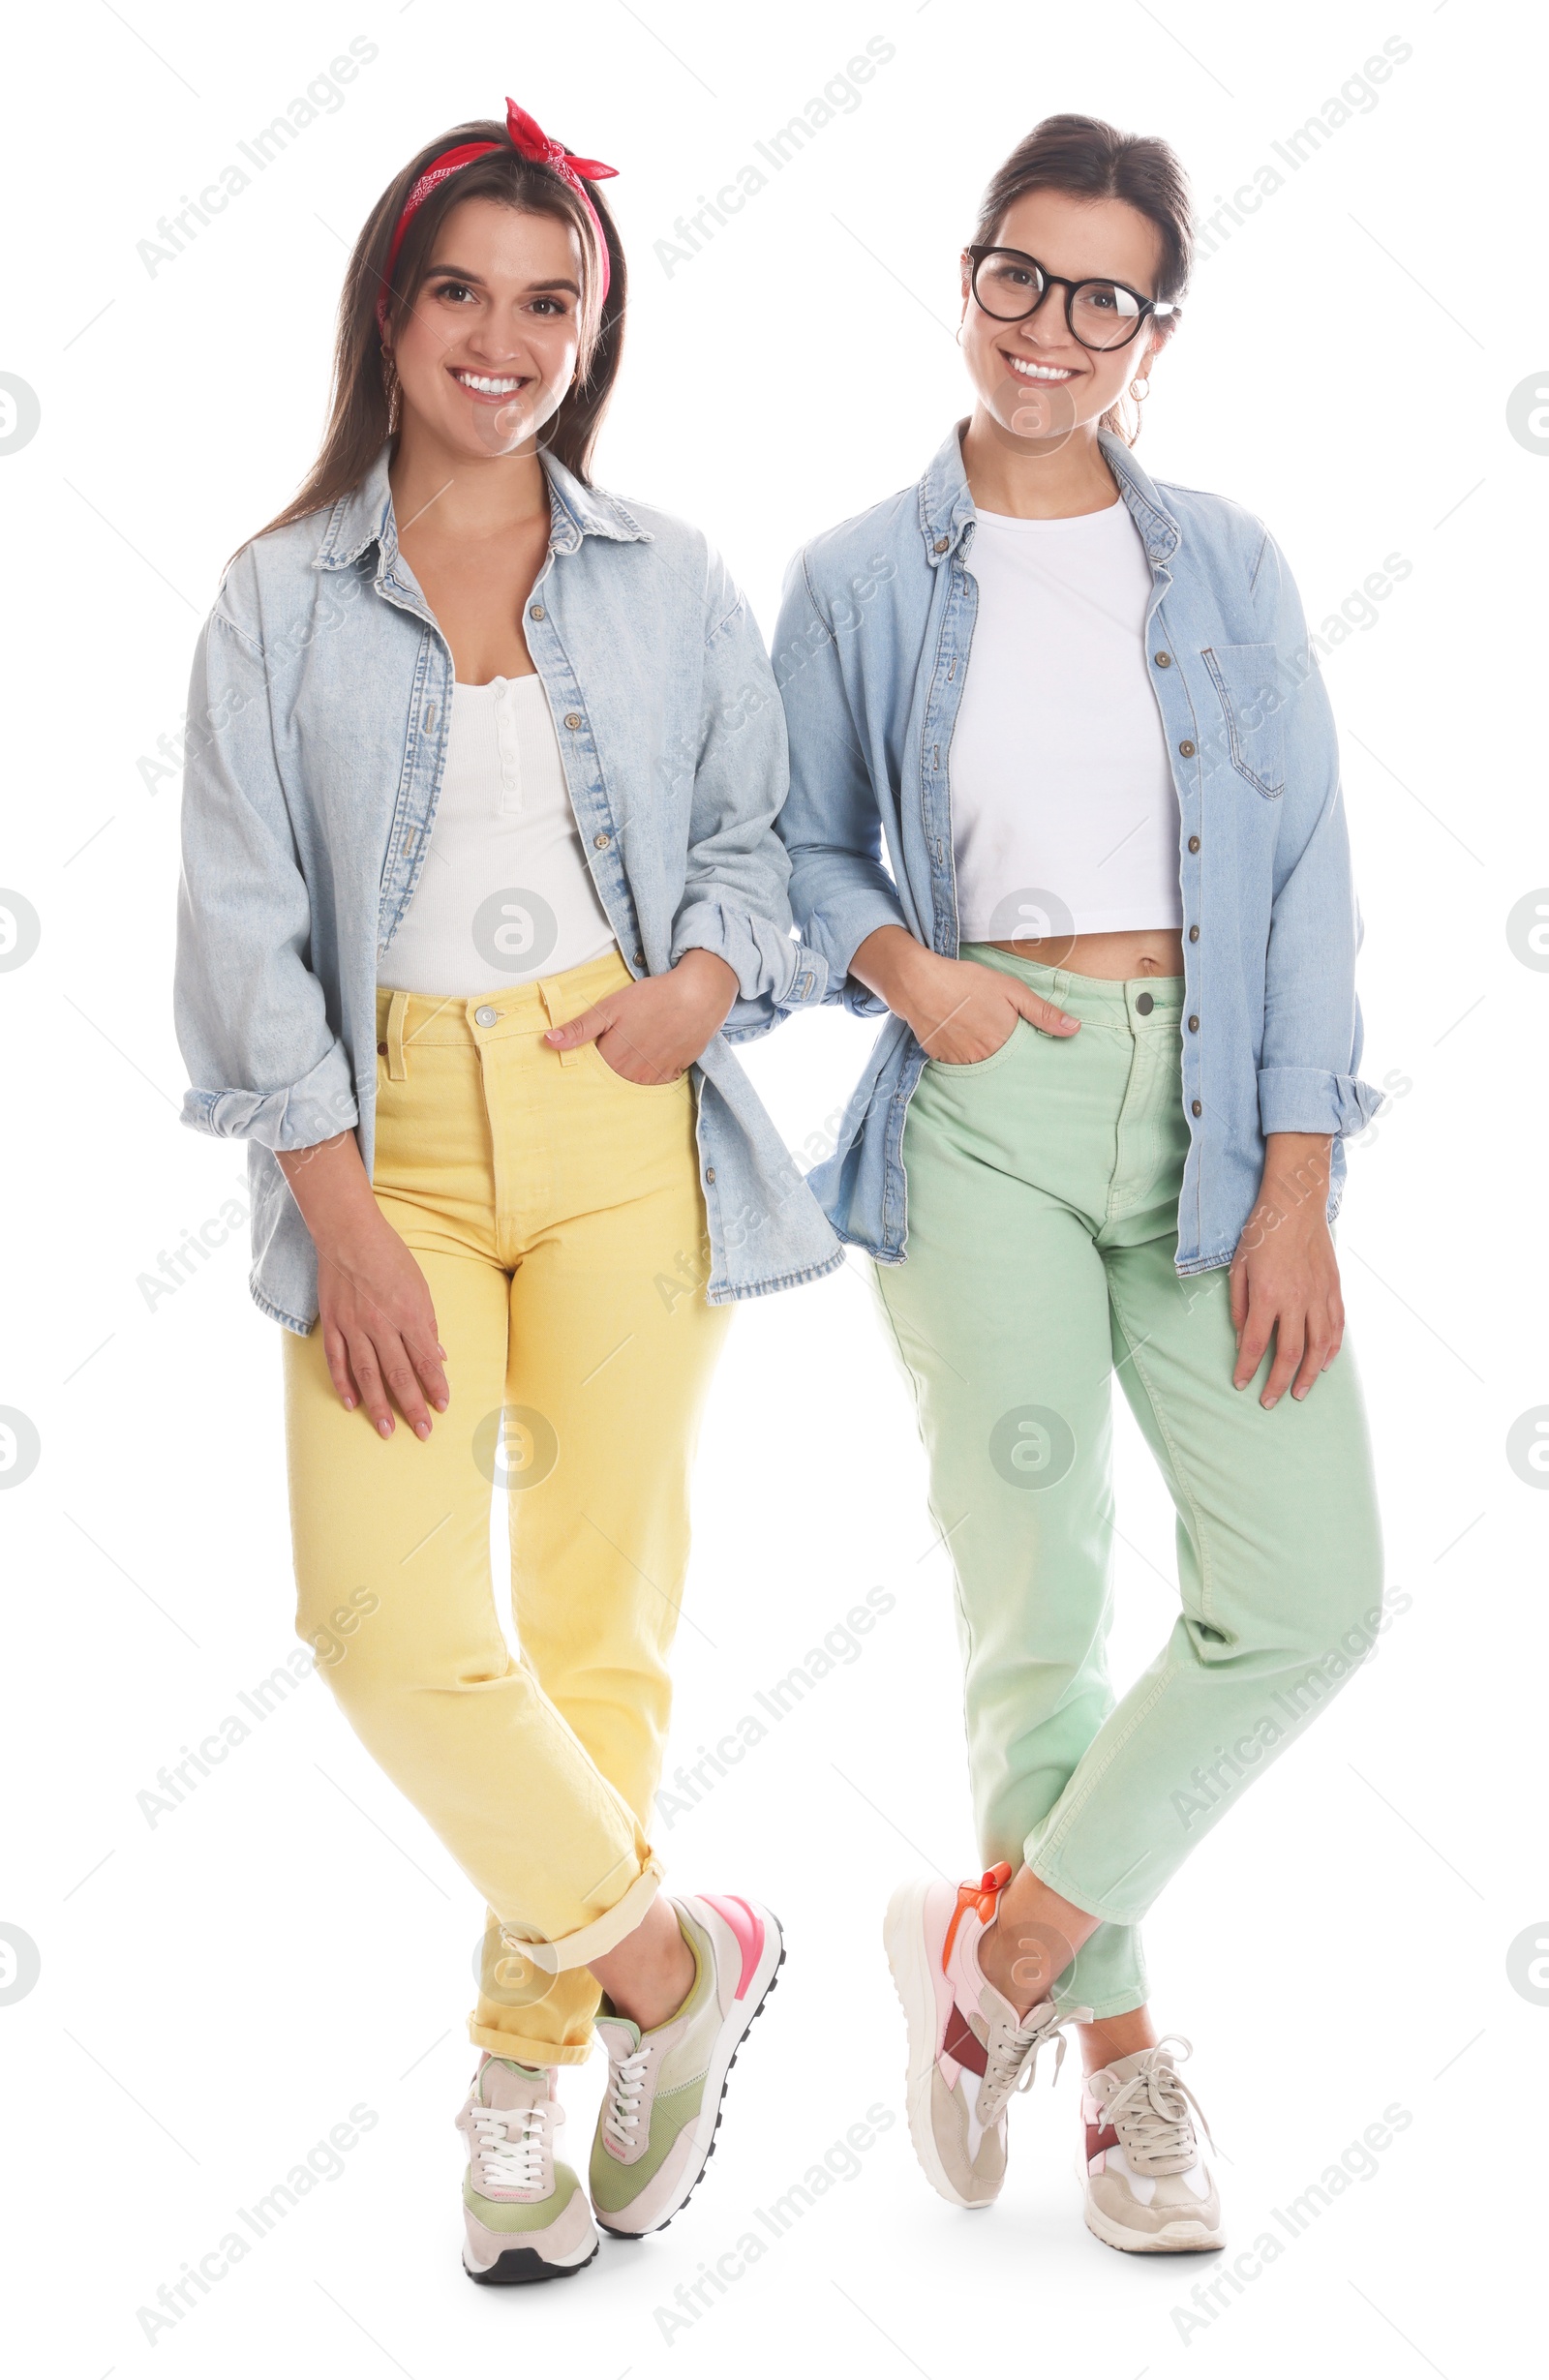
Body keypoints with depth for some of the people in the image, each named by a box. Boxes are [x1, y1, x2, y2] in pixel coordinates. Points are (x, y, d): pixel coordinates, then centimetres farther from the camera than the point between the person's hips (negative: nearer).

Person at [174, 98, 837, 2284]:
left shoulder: (667, 581, 10)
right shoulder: (283, 597, 7)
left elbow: (754, 830, 16)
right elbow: (243, 917, 1)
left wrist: (709, 977, -8)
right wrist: (340, 1216, -9)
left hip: (621, 1121, 1)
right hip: (390, 1127, 0)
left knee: (599, 1604, 1)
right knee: (385, 1617, -12)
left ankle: (524, 2067, 18)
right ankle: (670, 1959, 9)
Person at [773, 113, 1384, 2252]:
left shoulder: (1225, 561, 8)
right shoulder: (859, 580, 6)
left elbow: (1304, 872, 3)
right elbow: (810, 843, 14)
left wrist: (1296, 1186, -5)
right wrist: (902, 964, -9)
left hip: (1209, 1098, 2)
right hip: (986, 1111, -1)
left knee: (1309, 1595, -7)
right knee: (1037, 1600, 2)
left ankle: (999, 1947, 11)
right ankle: (1122, 2062, 20)